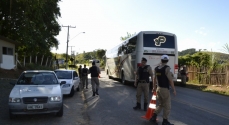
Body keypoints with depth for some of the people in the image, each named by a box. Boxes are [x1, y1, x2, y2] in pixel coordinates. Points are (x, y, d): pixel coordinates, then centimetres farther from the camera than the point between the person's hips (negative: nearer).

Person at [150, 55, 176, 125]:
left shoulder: (156, 68, 4)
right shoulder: (167, 68, -15)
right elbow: (170, 80, -17)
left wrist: (154, 87, 25)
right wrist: (174, 90, -10)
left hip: (158, 88, 7)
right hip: (165, 89, -7)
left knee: (160, 104, 21)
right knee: (167, 106, 8)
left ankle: (153, 117, 17)